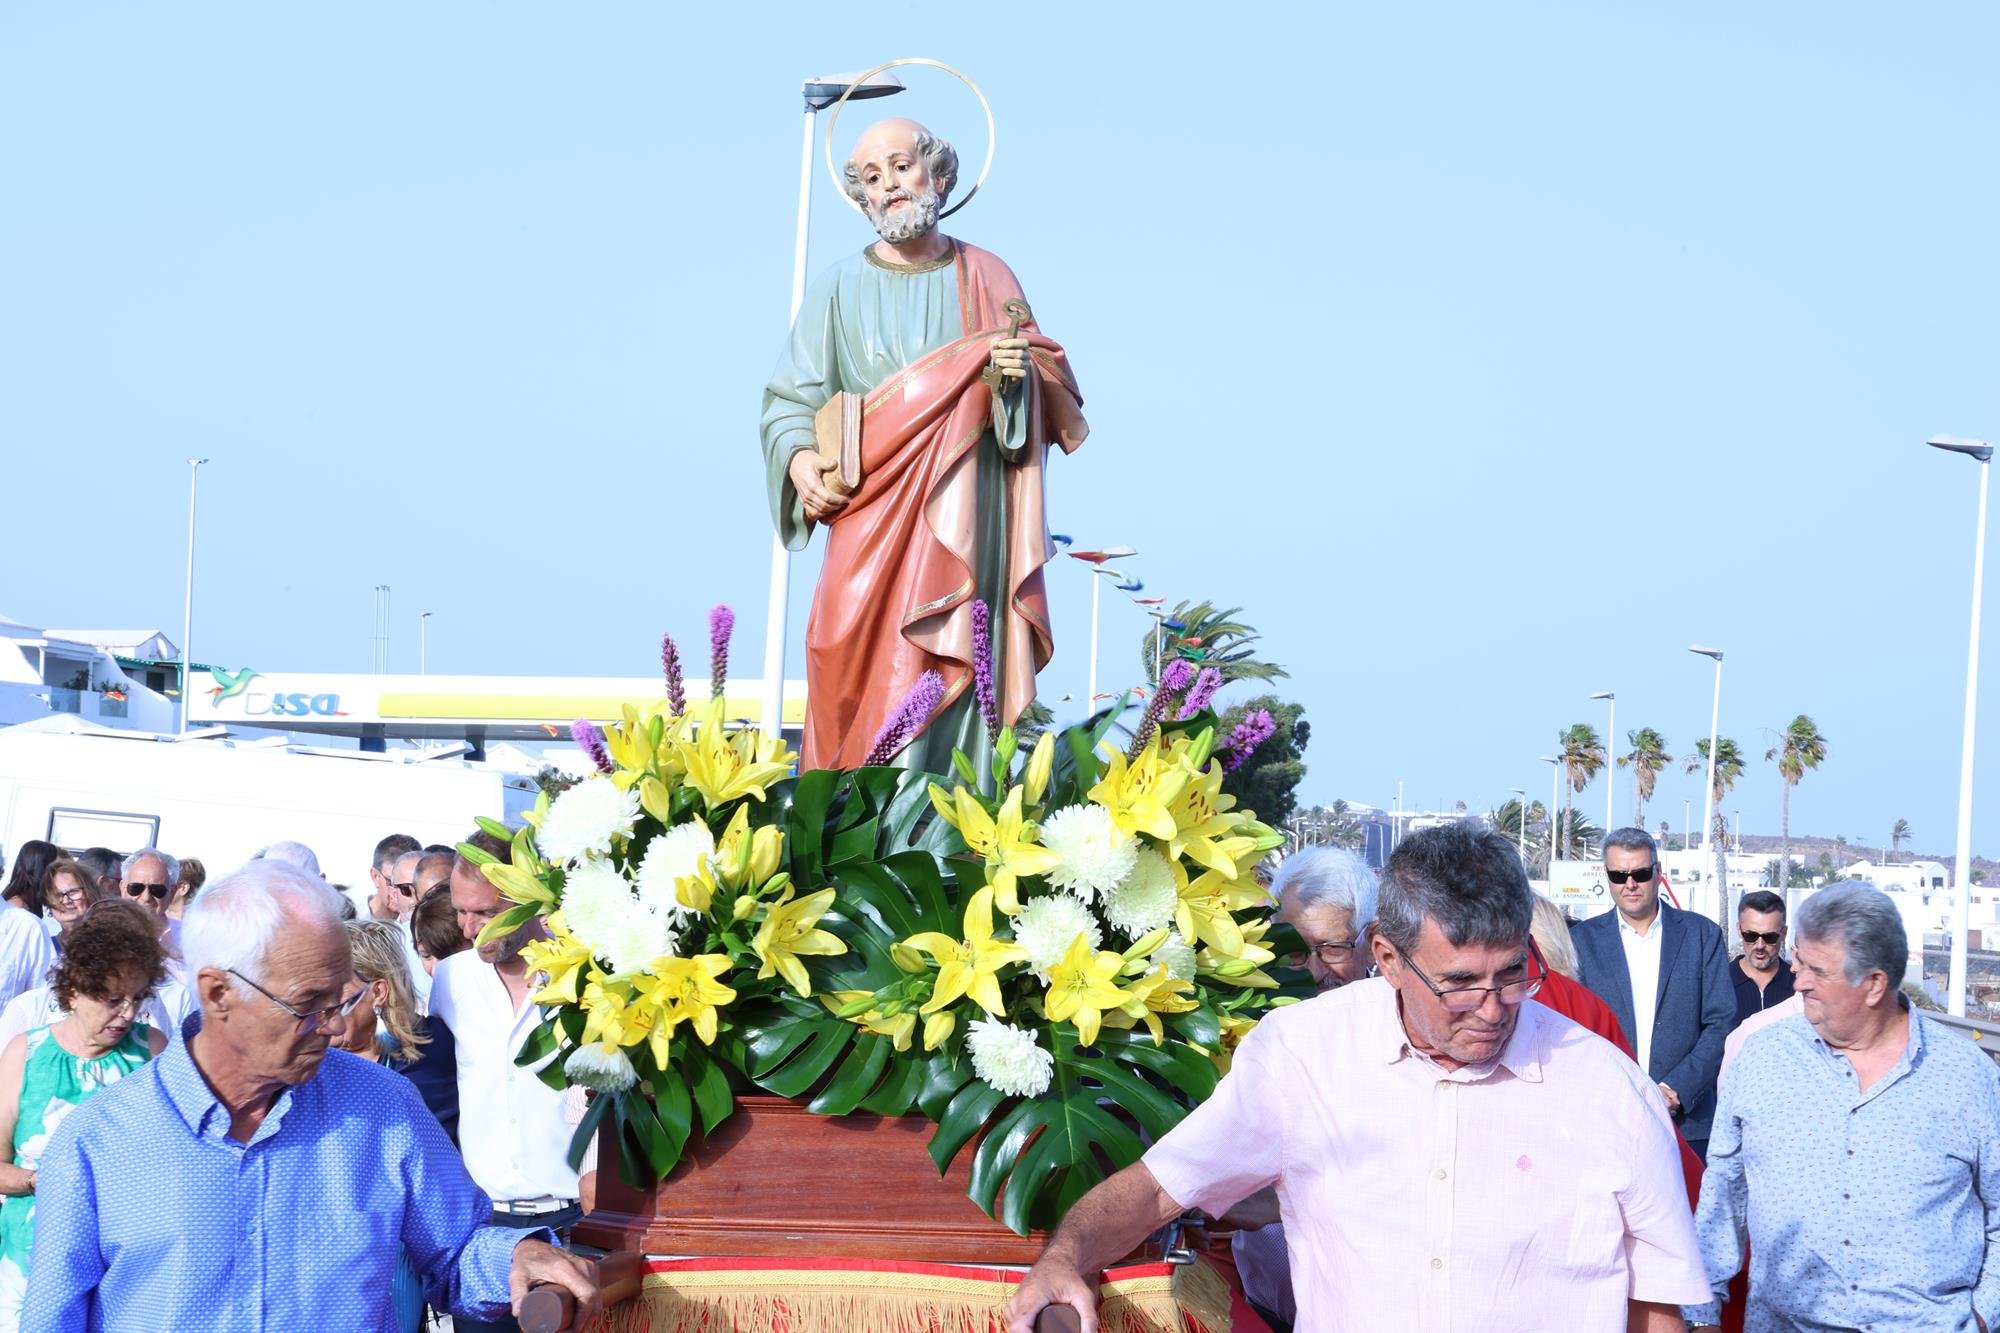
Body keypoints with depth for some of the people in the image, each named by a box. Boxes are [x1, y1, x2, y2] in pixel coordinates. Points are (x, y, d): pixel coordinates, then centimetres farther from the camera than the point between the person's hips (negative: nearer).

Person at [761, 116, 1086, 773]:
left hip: (969, 526, 1)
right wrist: (799, 457, -15)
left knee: (956, 686, -6)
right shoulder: (840, 288, 8)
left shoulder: (988, 279, 11)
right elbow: (791, 398, 6)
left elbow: (1046, 407, 10)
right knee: (867, 687, -10)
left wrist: (1014, 379, -12)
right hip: (872, 522, -1)